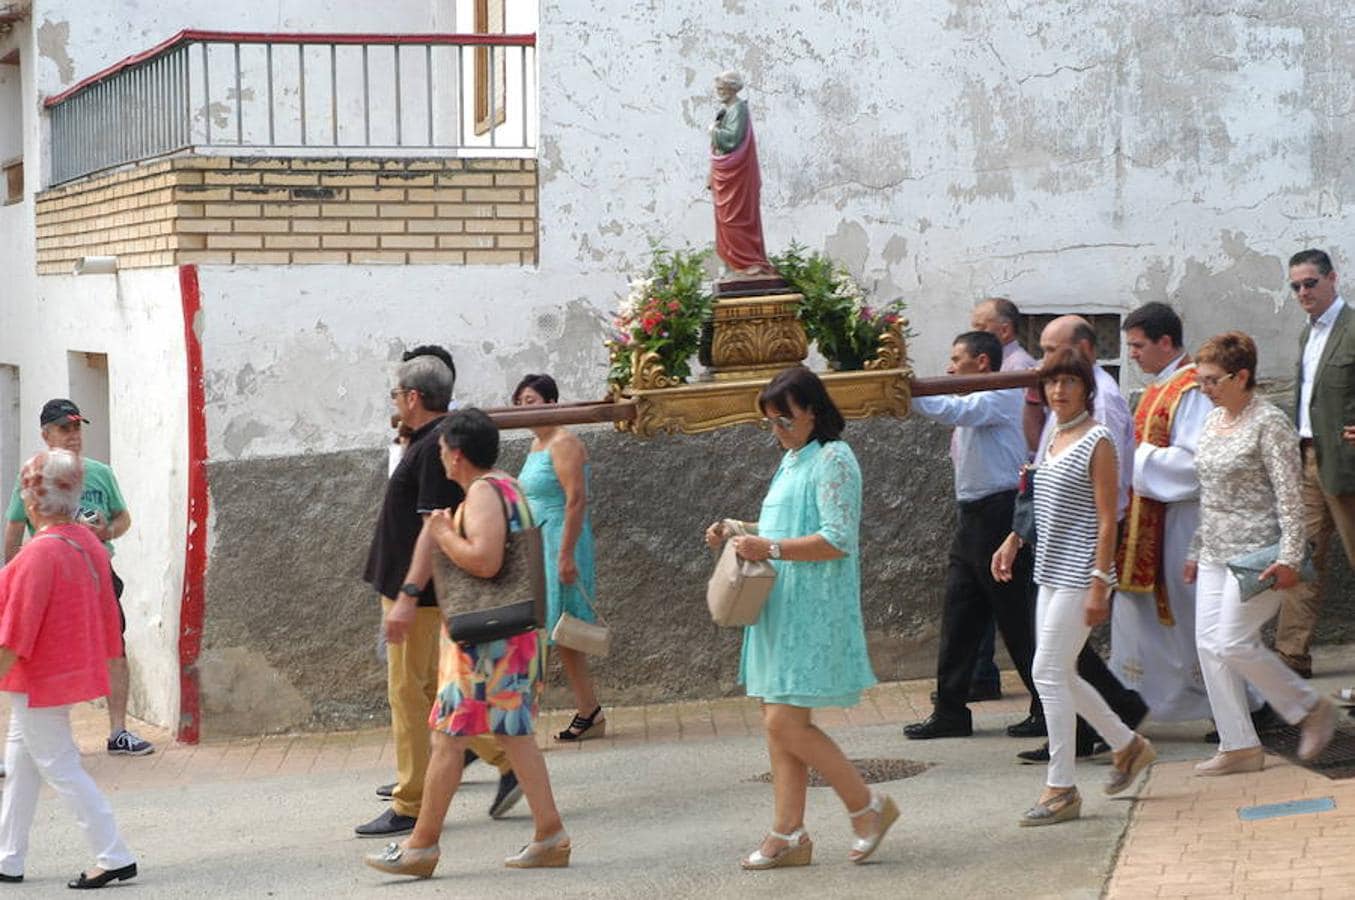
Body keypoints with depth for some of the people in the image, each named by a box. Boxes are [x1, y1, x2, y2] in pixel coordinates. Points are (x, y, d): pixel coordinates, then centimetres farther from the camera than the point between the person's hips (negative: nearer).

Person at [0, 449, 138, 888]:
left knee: (59, 768, -2)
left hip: (40, 680, -10)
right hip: (74, 669, 10)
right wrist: (103, 659, 21)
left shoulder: (41, 552, -23)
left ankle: (114, 857, -2)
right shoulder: (88, 543, 4)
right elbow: (106, 609, 12)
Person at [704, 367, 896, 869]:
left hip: (812, 611, -10)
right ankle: (788, 834, 12)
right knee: (777, 722, 8)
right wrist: (738, 534, 11)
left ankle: (868, 807, 2)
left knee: (786, 722, -12)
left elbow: (838, 540, -19)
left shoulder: (832, 460, -11)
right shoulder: (792, 460, 18)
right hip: (781, 607, 10)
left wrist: (770, 548, -21)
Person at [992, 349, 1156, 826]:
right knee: (1059, 676, 12)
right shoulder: (1054, 439, 14)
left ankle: (1061, 788, -5)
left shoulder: (1098, 442, -11)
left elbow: (1106, 518, -14)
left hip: (1079, 574, -9)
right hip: (1051, 572, 9)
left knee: (1049, 673, -11)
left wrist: (1099, 584, -19)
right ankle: (1128, 745, 30)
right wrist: (1012, 542, 17)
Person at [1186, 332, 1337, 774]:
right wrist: (1196, 550, 20)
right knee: (1209, 643, 1)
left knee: (1232, 643, -12)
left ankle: (1312, 708, 7)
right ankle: (1238, 746, 6)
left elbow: (1289, 494, -15)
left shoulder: (1269, 423, -12)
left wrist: (1289, 556, -20)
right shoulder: (1213, 420, 11)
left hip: (1256, 551, -8)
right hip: (1217, 551, 8)